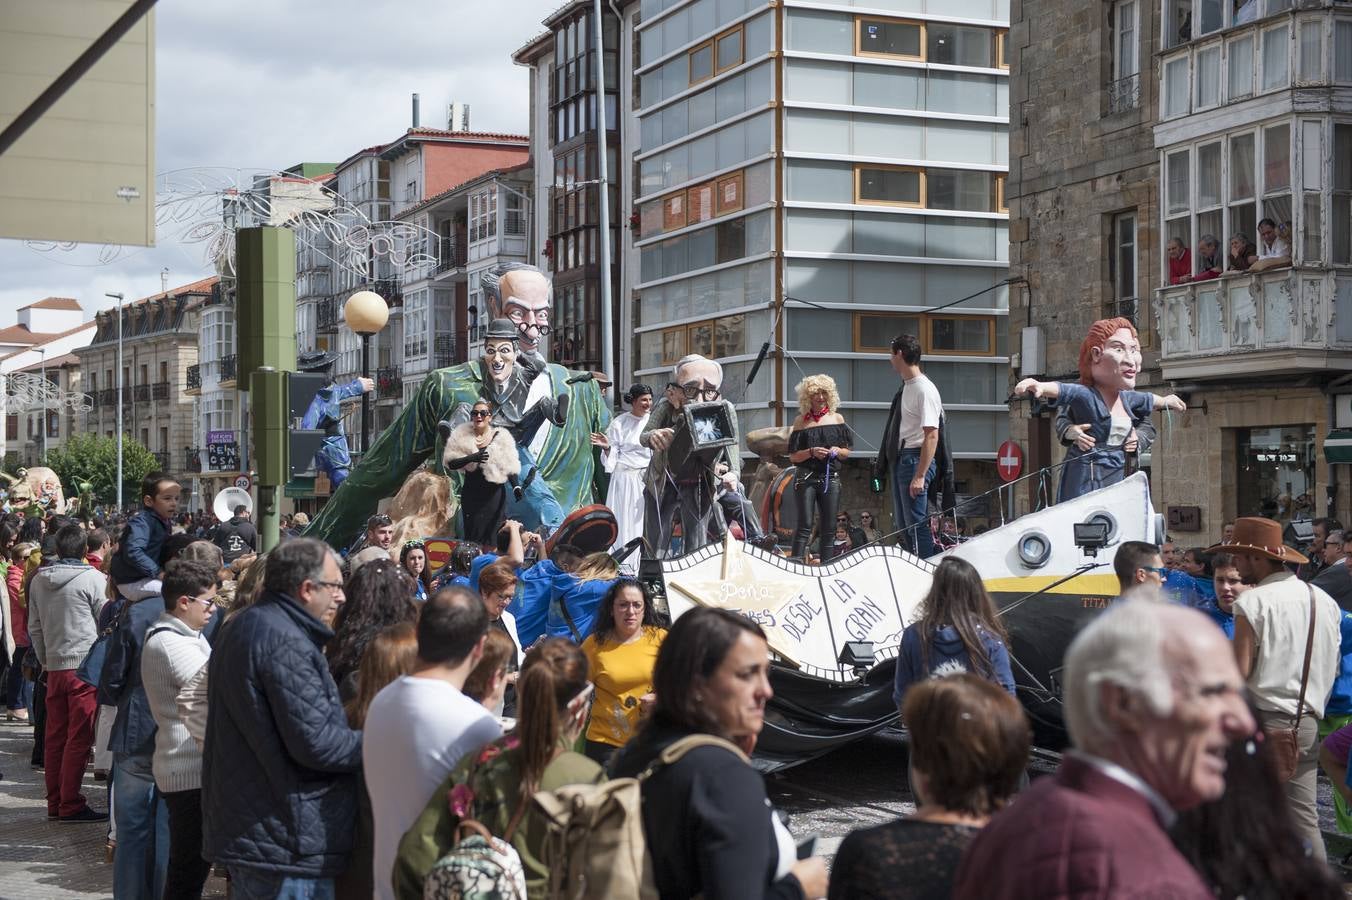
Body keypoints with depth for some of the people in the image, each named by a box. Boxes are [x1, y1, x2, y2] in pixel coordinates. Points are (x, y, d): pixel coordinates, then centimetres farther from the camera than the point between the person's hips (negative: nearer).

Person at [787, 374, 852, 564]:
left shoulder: (837, 419, 10)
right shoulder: (801, 421, 4)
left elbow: (847, 452, 13)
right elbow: (793, 456, 3)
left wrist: (838, 451, -8)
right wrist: (811, 452, -14)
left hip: (831, 478, 3)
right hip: (806, 477, -3)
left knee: (829, 528, 2)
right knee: (805, 525, -11)